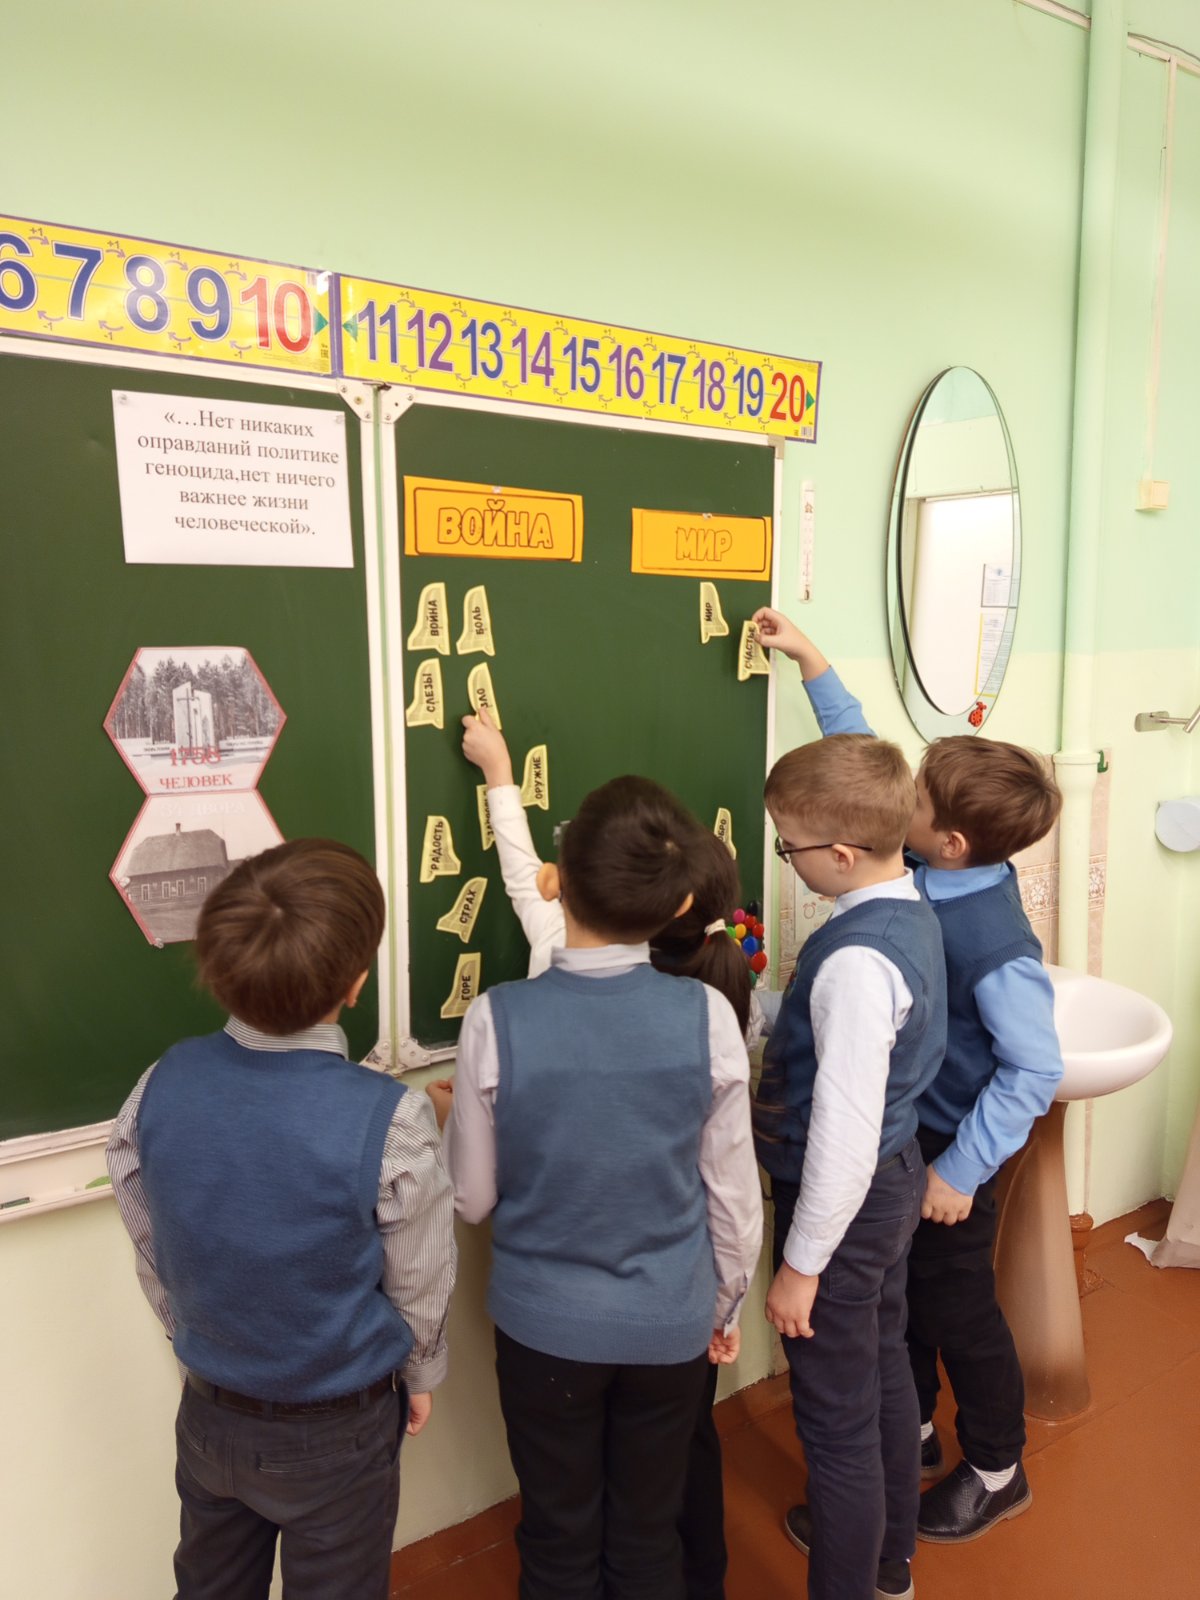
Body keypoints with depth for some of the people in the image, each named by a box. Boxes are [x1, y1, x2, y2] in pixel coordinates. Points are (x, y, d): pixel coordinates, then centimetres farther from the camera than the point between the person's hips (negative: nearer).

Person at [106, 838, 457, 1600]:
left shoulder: (160, 1089, -19)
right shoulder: (390, 1122, -31)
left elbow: (154, 1259, -3)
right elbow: (420, 1290, -15)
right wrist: (419, 1377, 6)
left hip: (209, 1415, 4)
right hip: (337, 1430, -3)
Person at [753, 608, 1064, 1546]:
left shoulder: (997, 946, -32)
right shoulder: (924, 870, -12)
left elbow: (1034, 1071, -26)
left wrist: (962, 1170, -21)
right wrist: (810, 661, 0)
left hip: (947, 1152, -7)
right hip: (894, 1129, 7)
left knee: (957, 1311, 14)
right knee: (895, 1295, 23)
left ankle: (997, 1472, 41)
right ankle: (914, 1435, 48)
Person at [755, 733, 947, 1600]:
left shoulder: (856, 962, -32)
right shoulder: (912, 911, -5)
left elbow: (844, 1136, -30)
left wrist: (802, 1263, -19)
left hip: (846, 1202, -10)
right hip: (896, 1174, 10)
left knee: (837, 1420, 9)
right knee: (885, 1367, 28)